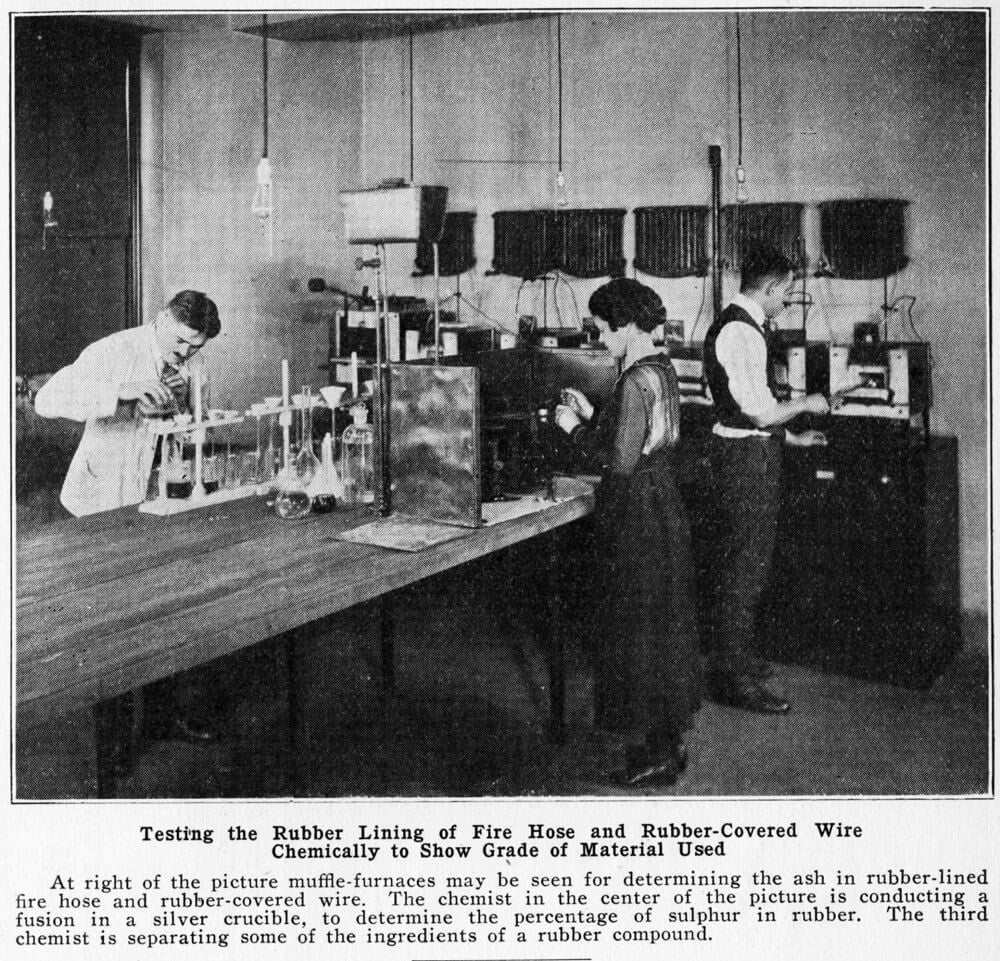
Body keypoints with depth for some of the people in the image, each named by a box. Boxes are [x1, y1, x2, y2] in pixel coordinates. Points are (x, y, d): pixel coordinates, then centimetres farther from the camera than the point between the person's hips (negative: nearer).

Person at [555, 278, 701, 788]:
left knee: (638, 628, 0)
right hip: (662, 504, 10)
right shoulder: (661, 369, 10)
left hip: (638, 516, -10)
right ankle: (669, 739, 29)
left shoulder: (636, 382, -21)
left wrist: (575, 427, -11)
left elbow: (621, 462, -23)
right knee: (664, 625, 17)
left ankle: (655, 751, 10)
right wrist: (592, 416, 12)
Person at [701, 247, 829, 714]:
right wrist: (807, 403, -5)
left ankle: (734, 655, 31)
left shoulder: (746, 327, 14)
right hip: (746, 456, -11)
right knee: (745, 565, -5)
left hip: (749, 450, 11)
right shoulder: (739, 332, -20)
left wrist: (791, 436, 24)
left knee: (738, 558, 18)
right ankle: (733, 678, 3)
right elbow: (763, 412, -23)